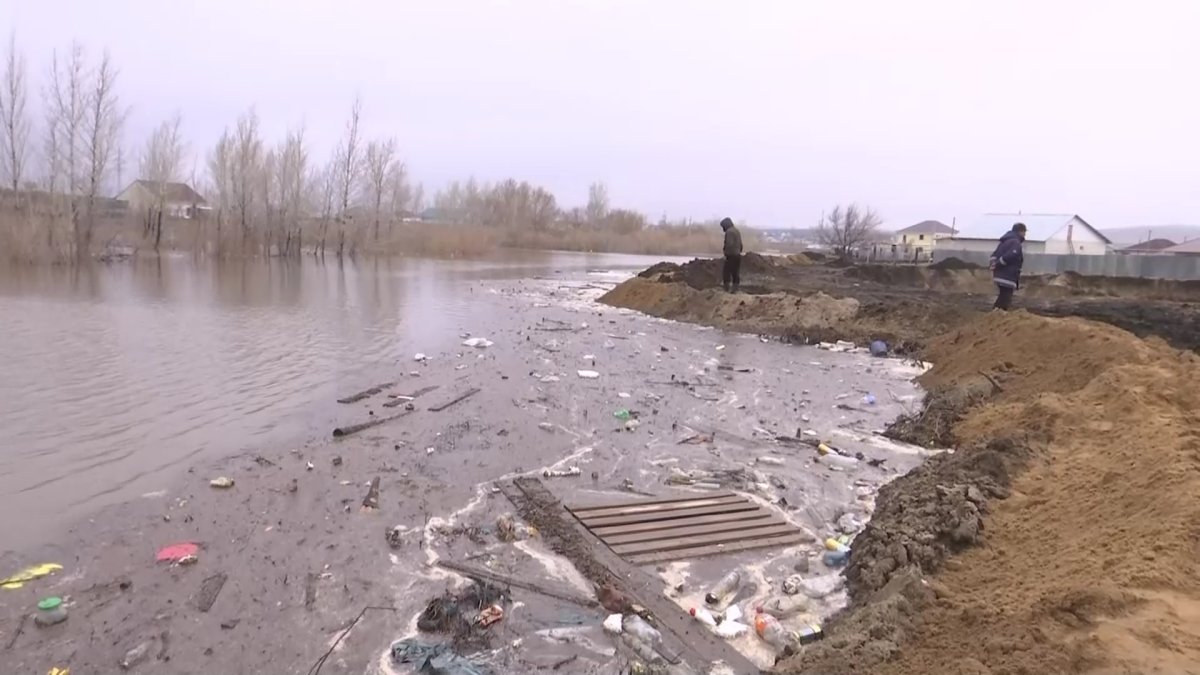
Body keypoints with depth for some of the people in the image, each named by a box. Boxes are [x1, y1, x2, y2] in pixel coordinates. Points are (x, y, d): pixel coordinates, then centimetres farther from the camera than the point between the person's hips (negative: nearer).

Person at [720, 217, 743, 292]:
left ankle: (726, 291, -8)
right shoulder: (737, 231, 16)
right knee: (736, 273, 8)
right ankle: (735, 290, 8)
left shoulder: (729, 231, -12)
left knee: (726, 273, -5)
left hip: (731, 255, -9)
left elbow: (729, 244, -22)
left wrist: (726, 254, -17)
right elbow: (740, 244, 17)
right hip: (738, 255, 9)